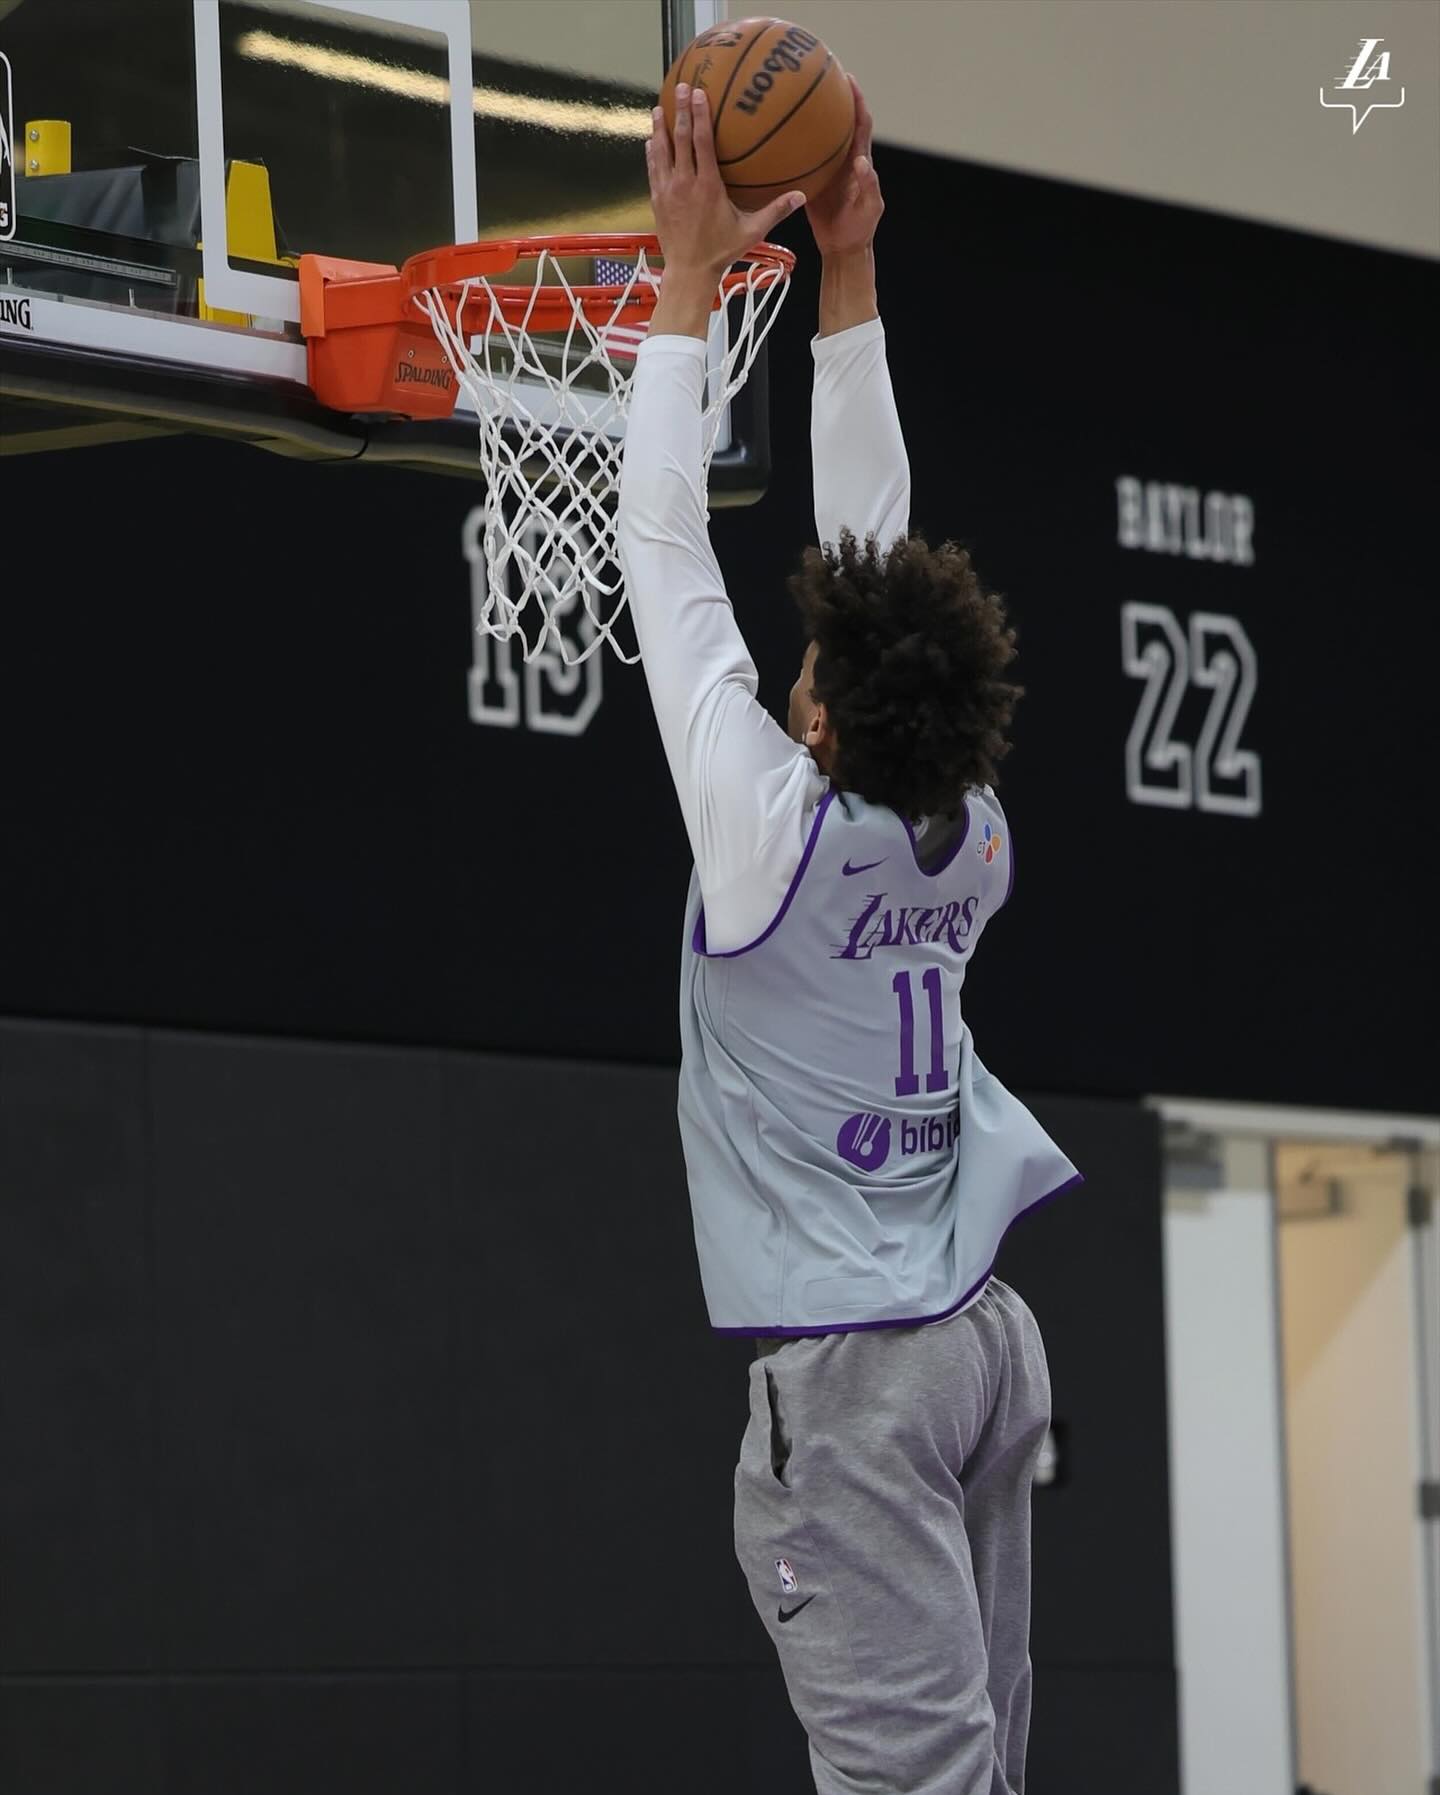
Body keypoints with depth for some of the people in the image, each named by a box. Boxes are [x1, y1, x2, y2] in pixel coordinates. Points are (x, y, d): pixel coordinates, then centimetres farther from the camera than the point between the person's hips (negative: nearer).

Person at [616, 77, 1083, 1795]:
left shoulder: (778, 836, -13)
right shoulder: (973, 832, 3)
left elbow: (664, 555, -8)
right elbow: (873, 547, 10)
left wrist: (691, 274, -1)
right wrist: (844, 276, 14)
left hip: (852, 1369, -7)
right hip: (984, 1341, 7)